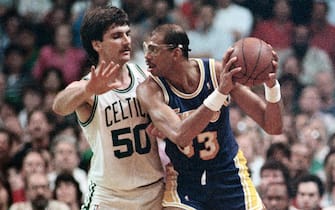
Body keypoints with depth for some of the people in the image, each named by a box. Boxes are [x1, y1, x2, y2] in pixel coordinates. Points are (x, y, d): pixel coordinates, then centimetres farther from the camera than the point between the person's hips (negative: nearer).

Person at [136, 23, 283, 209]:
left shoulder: (219, 73, -16)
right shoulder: (150, 90, -18)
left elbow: (273, 128, -14)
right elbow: (180, 136, -36)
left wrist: (271, 85, -34)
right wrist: (220, 93, -44)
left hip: (229, 176, 1)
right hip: (184, 181, -1)